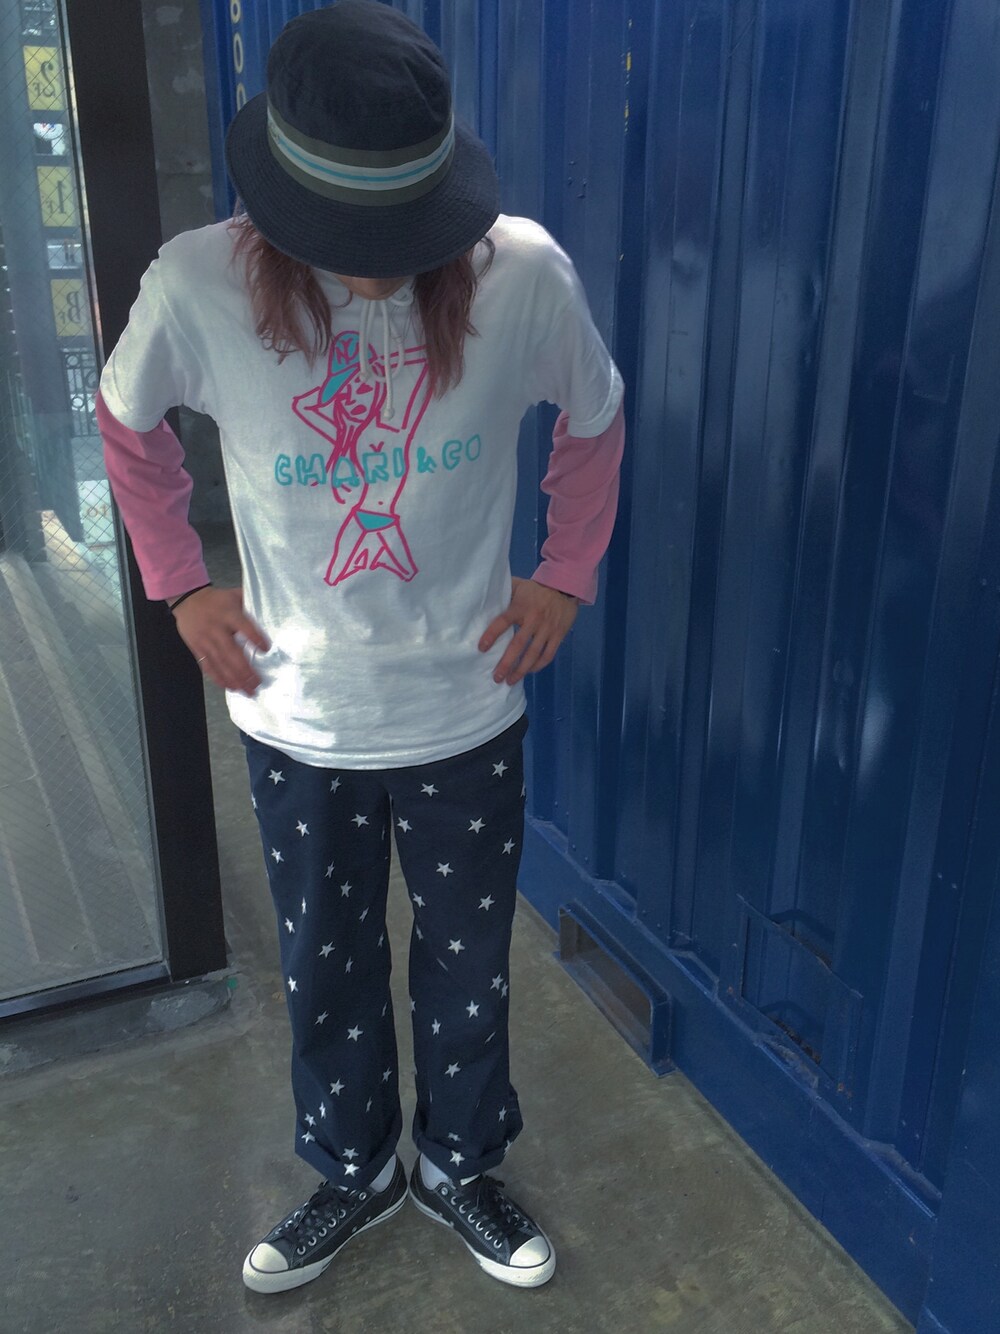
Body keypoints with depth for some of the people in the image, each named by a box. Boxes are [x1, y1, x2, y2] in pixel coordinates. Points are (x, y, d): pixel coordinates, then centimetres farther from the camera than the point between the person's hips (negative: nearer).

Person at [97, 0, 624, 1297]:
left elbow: (594, 420, 2)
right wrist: (182, 585, -1)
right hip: (297, 720, 1)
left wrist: (565, 573, -2)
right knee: (325, 969, 20)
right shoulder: (200, 282, -17)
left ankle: (457, 1162, 48)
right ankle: (355, 1170, 49)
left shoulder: (522, 270, -18)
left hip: (466, 712, 0)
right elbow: (128, 424, 4)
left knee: (468, 962, 18)